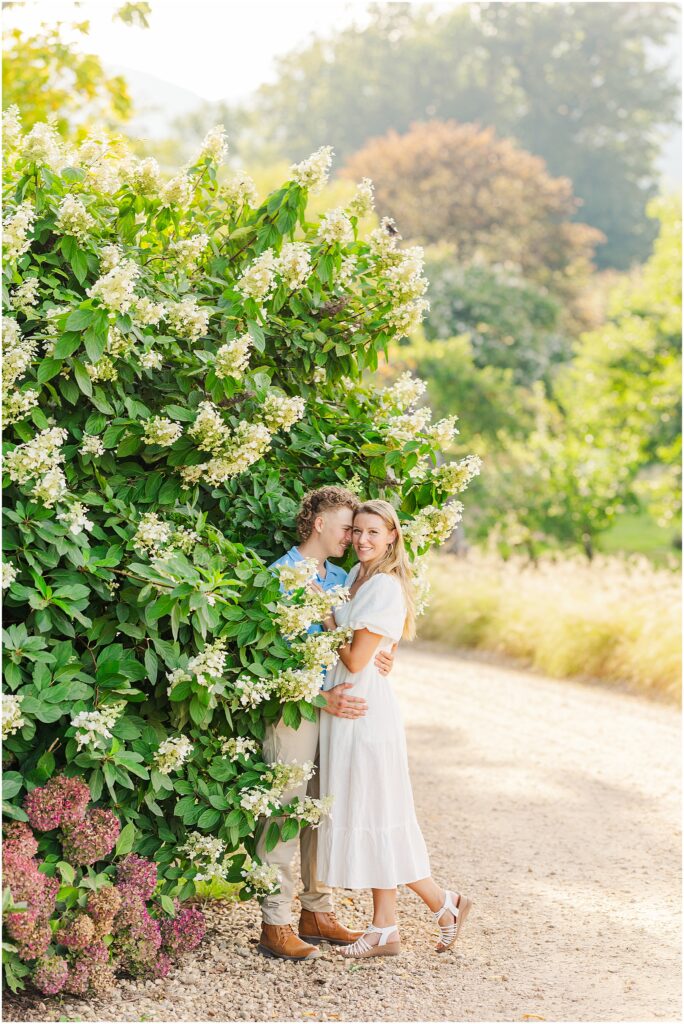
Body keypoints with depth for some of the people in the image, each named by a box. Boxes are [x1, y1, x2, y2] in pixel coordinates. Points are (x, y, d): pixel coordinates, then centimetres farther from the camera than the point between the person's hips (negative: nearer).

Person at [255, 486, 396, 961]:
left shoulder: (341, 579, 16)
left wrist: (380, 658, -6)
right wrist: (320, 696, -22)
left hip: (337, 707, 8)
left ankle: (318, 911, 21)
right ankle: (275, 925, -1)